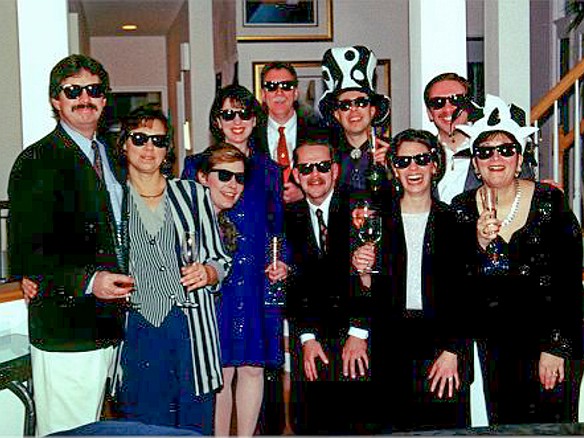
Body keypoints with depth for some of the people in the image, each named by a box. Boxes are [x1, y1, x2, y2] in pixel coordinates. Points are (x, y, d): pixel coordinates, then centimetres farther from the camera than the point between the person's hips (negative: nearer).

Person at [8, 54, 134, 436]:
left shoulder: (109, 155, 14)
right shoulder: (38, 161, -11)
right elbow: (25, 254, -17)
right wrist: (87, 281, -28)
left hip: (109, 326, 8)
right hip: (65, 333, -7)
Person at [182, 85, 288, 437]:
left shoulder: (269, 170, 13)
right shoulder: (197, 165, 6)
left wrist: (281, 263, 1)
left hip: (260, 281, 2)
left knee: (253, 368, 5)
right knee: (220, 370, -1)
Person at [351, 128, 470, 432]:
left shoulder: (452, 222, 4)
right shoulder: (379, 221, 7)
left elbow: (463, 296, 2)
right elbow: (373, 297, 9)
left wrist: (452, 351, -7)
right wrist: (364, 273, -11)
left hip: (442, 347, -1)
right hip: (392, 350, 1)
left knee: (446, 425, -3)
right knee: (395, 427, 1)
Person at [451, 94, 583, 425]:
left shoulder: (550, 201, -5)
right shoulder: (461, 210, 1)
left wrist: (555, 345, -11)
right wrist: (478, 245, -19)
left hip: (552, 336, -2)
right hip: (494, 342, 2)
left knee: (552, 424, -2)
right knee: (503, 425, 6)